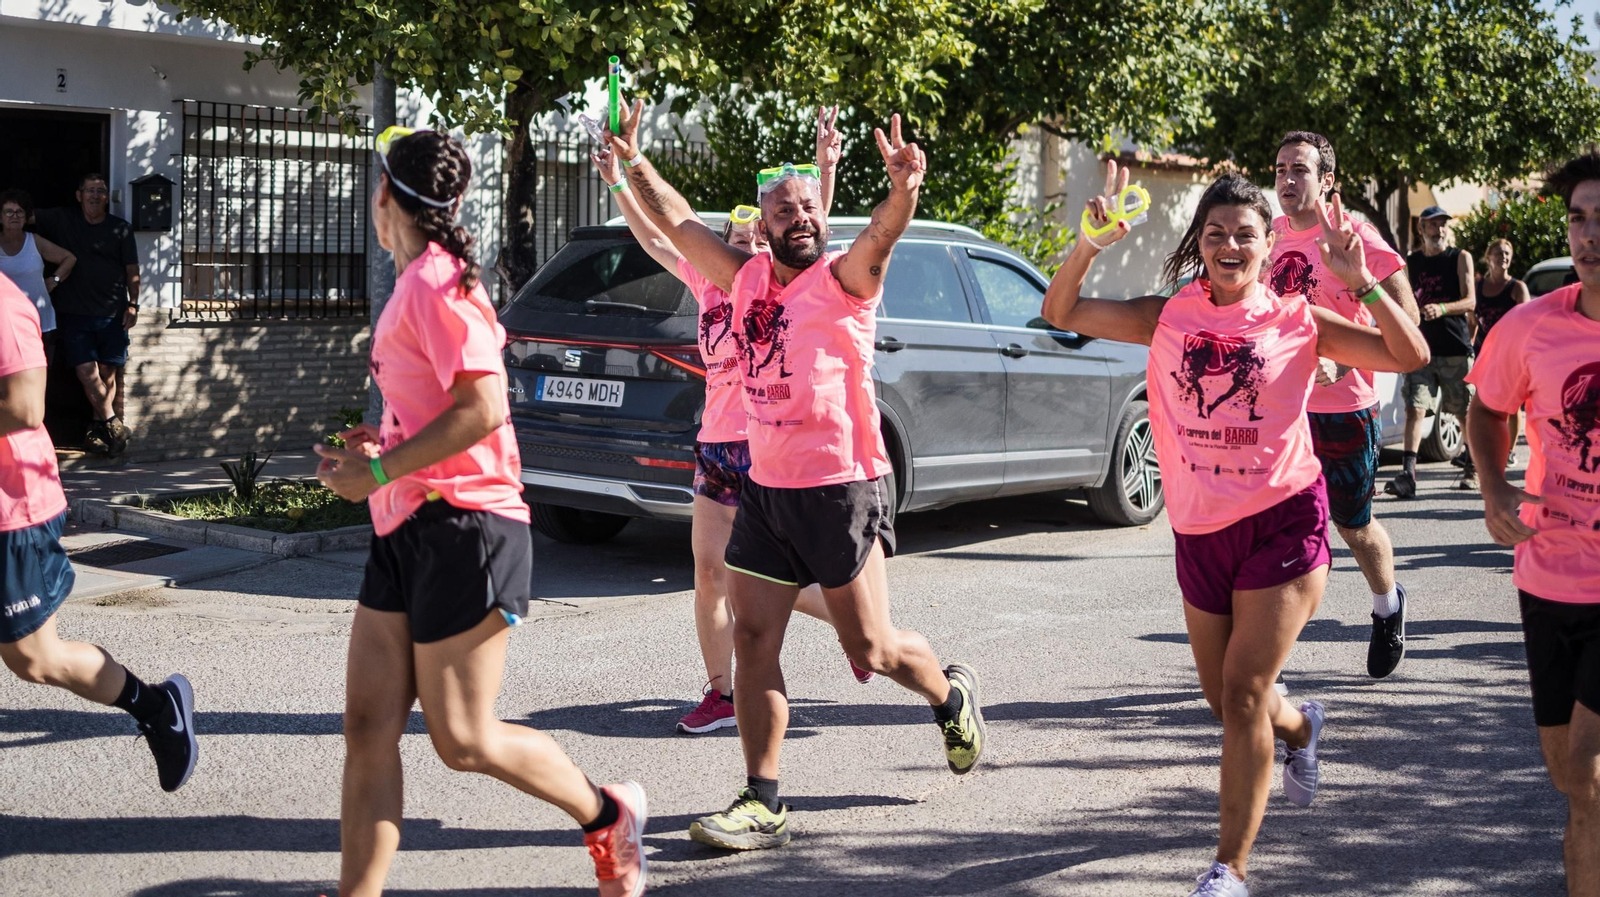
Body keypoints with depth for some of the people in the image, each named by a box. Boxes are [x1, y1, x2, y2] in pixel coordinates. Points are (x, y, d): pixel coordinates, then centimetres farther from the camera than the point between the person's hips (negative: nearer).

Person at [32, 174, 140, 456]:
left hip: (113, 314, 0)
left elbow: (132, 270, 6)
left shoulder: (120, 229, 5)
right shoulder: (62, 220, 6)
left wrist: (133, 304, -2)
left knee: (109, 373, 2)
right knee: (87, 372, -10)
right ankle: (113, 426, -1)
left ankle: (97, 428, 13)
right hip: (74, 314, 0)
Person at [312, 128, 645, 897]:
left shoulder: (435, 282, -14)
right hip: (407, 529, 10)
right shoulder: (417, 284, 17)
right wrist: (377, 445, 14)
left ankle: (608, 817, 20)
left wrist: (379, 471, -18)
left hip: (461, 528, -10)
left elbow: (482, 408, -23)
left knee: (462, 740, -1)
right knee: (368, 728, 3)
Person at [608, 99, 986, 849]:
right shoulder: (747, 277, 8)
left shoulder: (843, 278, -8)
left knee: (871, 650, 3)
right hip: (765, 489, 6)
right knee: (752, 640, 1)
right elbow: (678, 222, 16)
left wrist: (904, 190, -47)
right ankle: (762, 804, 8)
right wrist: (633, 161, 11)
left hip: (841, 490, -6)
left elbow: (881, 233, -28)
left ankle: (952, 696, 35)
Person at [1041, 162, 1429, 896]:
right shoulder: (1168, 318, 2)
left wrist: (1361, 281, -17)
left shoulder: (1297, 323, -3)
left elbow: (1410, 356, -6)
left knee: (1243, 692, -11)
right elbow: (1062, 313, -1)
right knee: (1222, 698, 18)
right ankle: (1300, 727, 53)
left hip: (1282, 522, -4)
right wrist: (1092, 243, -17)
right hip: (1200, 531, 4)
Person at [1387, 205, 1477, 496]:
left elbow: (1470, 301, -7)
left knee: (1466, 413, 6)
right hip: (1421, 348, 2)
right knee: (1415, 409, -11)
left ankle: (1472, 468, 24)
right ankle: (1407, 475, -18)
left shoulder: (1460, 258, 2)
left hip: (1455, 350, -2)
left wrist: (1442, 308, -24)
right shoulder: (1411, 262, 12)